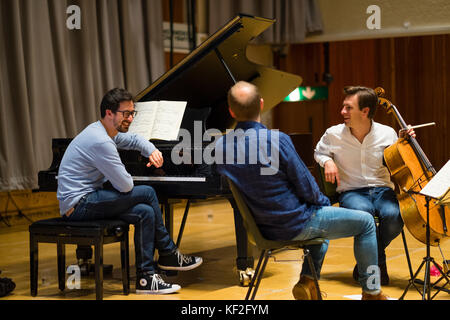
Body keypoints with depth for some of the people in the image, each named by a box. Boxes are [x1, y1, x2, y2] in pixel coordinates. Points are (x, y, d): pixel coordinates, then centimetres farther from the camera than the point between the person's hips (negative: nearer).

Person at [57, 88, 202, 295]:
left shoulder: (105, 131, 11)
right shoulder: (100, 142, -21)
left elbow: (134, 140, 32)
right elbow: (125, 186, -19)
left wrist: (152, 151, 11)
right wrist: (127, 178, 5)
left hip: (82, 201, 10)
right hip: (79, 205, -10)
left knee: (145, 213, -3)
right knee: (147, 193, -13)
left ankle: (146, 278, 1)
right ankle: (168, 254, 1)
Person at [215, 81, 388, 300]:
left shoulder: (220, 146, -6)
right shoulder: (277, 140, -25)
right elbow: (306, 188, -18)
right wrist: (323, 201, 6)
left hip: (265, 228, 7)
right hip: (296, 226, -7)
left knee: (322, 220, 35)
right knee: (365, 222, 13)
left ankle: (307, 280, 23)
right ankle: (372, 292, 20)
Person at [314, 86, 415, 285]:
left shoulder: (387, 134, 0)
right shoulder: (333, 134, -1)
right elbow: (319, 152, 21)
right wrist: (327, 161, -2)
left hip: (382, 189, 1)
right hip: (351, 192, -1)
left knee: (394, 216, -33)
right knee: (363, 212, -39)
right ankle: (378, 261, -11)